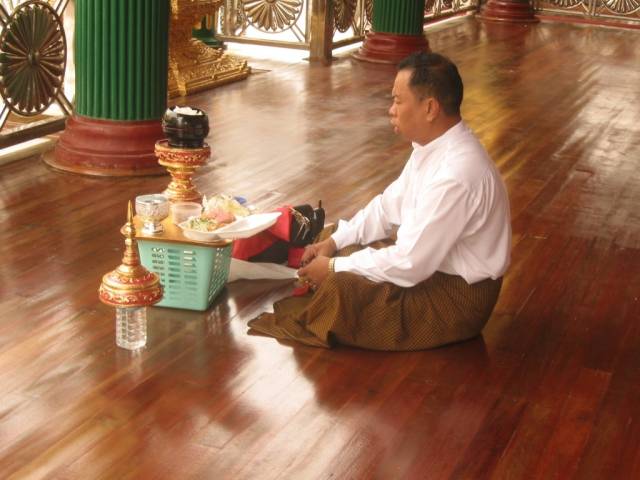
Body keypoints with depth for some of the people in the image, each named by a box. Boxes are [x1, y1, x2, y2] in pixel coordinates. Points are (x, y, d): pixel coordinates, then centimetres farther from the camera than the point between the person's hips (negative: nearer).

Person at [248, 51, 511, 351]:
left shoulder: (455, 175, -32)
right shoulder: (434, 146, -2)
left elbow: (410, 265, -29)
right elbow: (389, 206, 11)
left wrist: (334, 268, -18)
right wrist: (334, 242, 0)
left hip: (458, 296, -10)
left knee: (340, 288, -19)